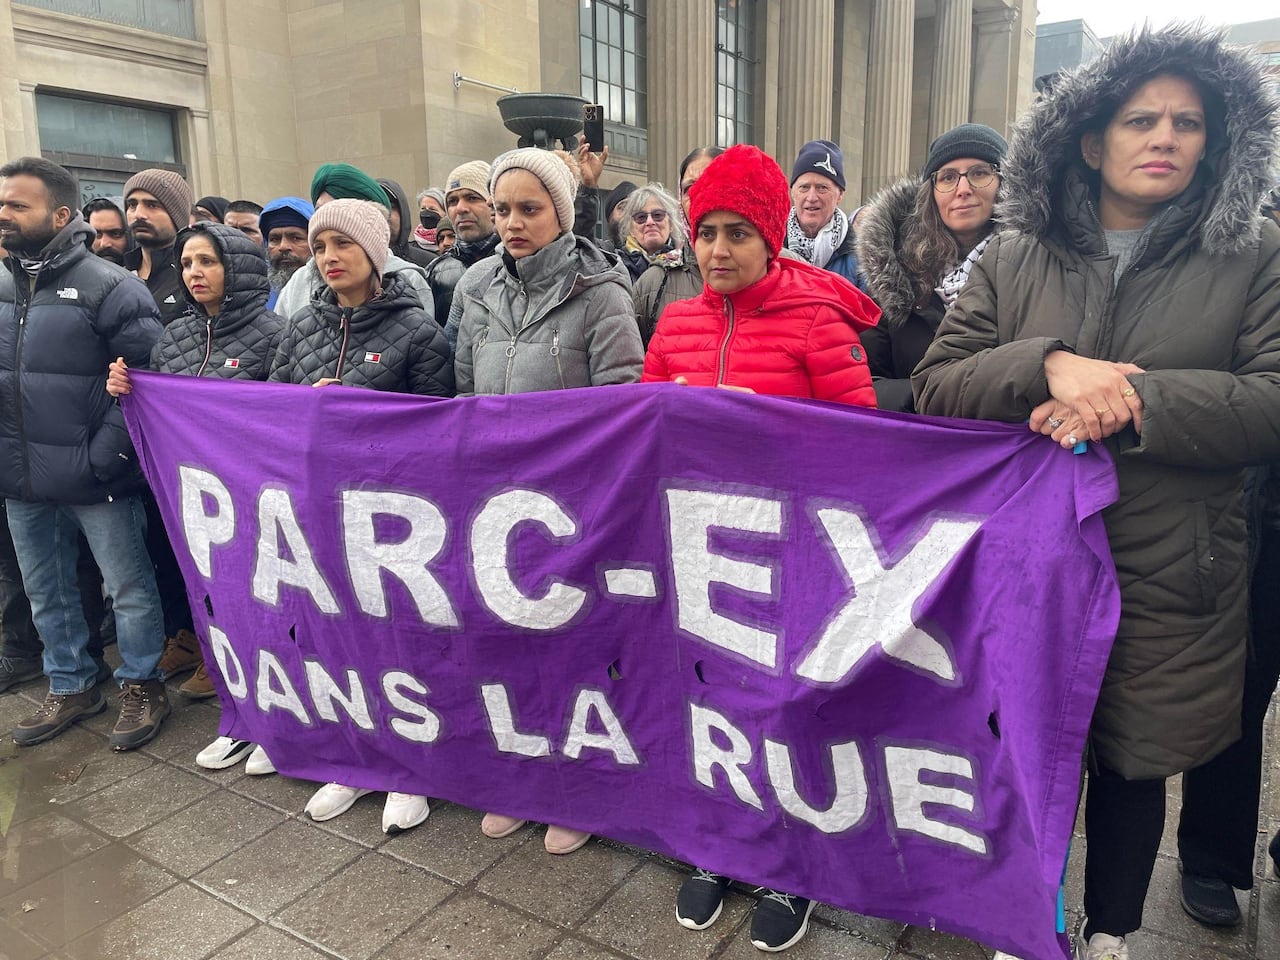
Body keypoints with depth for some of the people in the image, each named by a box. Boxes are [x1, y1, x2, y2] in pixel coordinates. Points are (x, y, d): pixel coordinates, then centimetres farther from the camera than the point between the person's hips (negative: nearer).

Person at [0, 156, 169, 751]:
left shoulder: (110, 288, -11)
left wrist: (104, 454, -17)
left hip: (93, 479, -7)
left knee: (129, 588, 6)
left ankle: (141, 686, 24)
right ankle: (71, 687, 36)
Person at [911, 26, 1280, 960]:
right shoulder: (1014, 258, 4)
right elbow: (935, 385, -3)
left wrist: (1133, 402, -20)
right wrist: (1049, 363, -20)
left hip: (1167, 579, 0)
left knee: (1132, 767, 14)